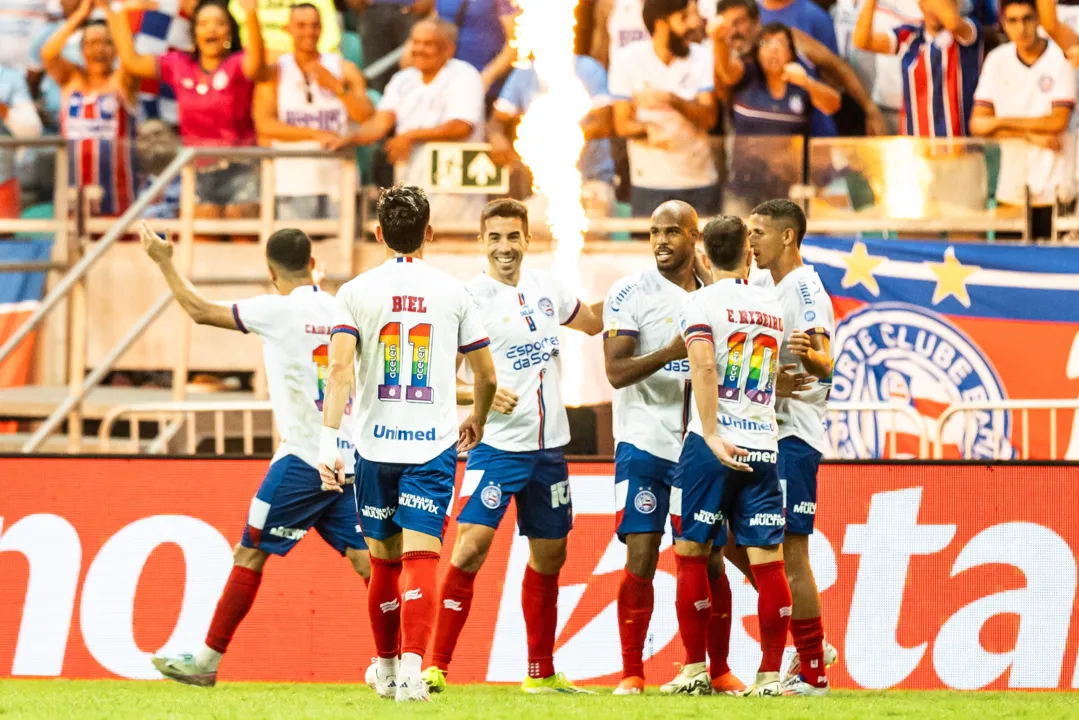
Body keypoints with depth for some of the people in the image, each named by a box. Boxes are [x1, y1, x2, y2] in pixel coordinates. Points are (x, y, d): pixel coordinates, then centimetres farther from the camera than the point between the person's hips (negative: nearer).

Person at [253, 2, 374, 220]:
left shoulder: (344, 70, 10)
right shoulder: (275, 73, 6)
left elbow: (368, 118, 0)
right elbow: (265, 125, -6)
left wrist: (336, 86, -14)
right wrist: (315, 134, -15)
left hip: (338, 180, 1)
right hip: (294, 184, -1)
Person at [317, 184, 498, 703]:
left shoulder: (357, 292, 1)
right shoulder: (453, 293, 3)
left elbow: (340, 369, -11)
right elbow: (487, 375, 9)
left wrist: (328, 442, -13)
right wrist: (477, 420, 30)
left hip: (375, 445, 1)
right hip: (434, 446, -1)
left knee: (384, 561, 16)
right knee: (420, 560, -6)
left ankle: (387, 665, 31)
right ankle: (411, 667, -23)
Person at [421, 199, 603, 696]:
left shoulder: (545, 287, 7)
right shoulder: (471, 298, -11)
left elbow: (595, 324, 26)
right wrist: (484, 395, -28)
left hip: (549, 445, 6)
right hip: (498, 445, -6)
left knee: (549, 557, 13)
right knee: (471, 545, -18)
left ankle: (541, 673, 25)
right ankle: (436, 665, -16)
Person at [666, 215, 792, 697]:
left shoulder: (702, 302, -3)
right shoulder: (771, 306, 13)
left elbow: (704, 366, -18)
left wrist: (712, 436, -20)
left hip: (713, 446, -4)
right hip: (763, 447, 4)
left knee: (691, 553, 6)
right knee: (767, 560, 1)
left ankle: (695, 670, 7)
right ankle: (770, 674, -1)